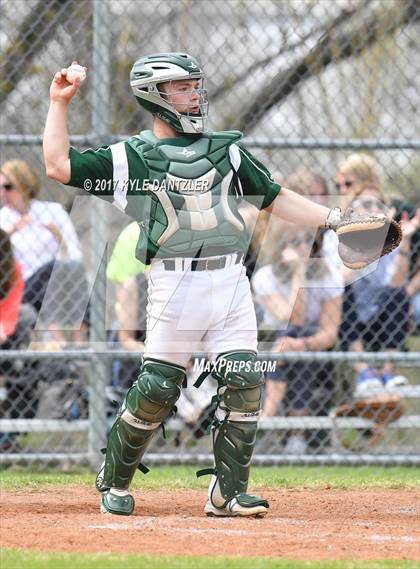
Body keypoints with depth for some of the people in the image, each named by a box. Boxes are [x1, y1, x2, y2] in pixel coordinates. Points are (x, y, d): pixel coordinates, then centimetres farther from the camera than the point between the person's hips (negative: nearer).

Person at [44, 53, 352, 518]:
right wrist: (59, 104, -1)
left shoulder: (226, 149, 18)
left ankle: (228, 492, 4)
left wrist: (334, 218, 11)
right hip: (174, 284, -4)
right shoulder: (130, 157, 6)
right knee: (157, 388, -5)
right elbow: (58, 165, -2)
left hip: (230, 283, 4)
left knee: (245, 382, -6)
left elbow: (275, 199, 20)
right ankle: (114, 479, 16)